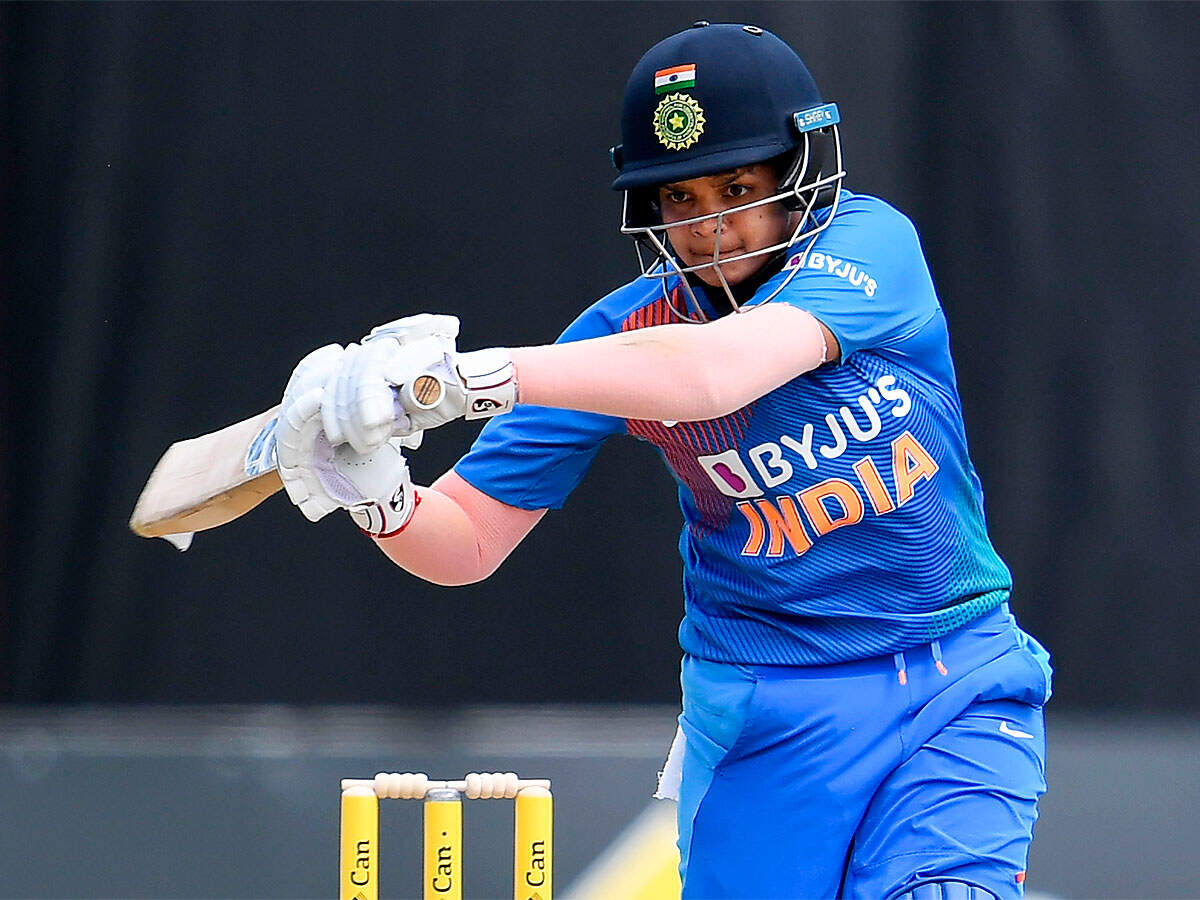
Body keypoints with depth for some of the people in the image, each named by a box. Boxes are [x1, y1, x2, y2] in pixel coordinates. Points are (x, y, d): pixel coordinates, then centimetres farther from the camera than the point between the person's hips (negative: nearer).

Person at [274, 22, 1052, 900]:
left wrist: (465, 373, -38)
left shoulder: (873, 243, -13)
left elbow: (713, 371, -31)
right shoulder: (624, 330, -4)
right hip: (765, 715, 2)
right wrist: (378, 498, -26)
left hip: (956, 690, -2)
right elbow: (469, 540, -3)